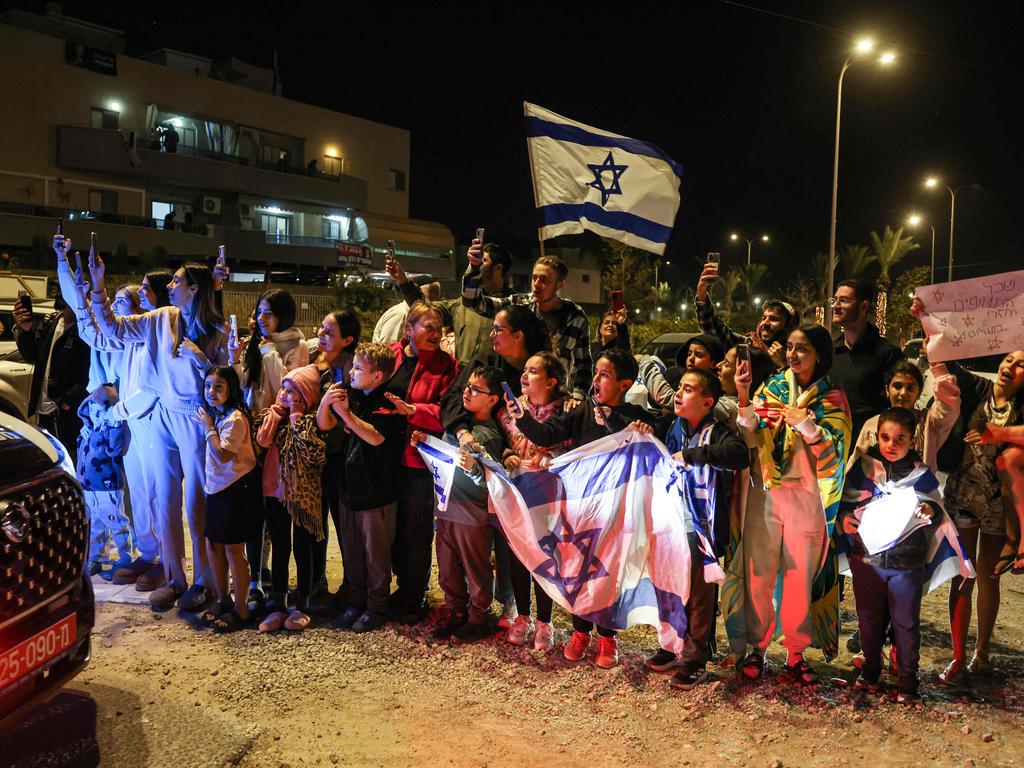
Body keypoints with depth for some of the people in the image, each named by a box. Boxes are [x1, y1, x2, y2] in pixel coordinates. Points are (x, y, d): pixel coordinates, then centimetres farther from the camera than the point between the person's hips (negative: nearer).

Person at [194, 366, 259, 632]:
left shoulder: (235, 418, -16)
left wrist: (208, 427, -13)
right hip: (217, 487, 9)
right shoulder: (216, 415, 12)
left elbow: (222, 455, -23)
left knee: (233, 548, -2)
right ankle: (222, 600, 27)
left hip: (237, 488, -9)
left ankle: (240, 609, 9)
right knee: (213, 545, 12)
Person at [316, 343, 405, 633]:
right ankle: (355, 601, 31)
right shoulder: (351, 395, 5)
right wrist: (325, 402, -14)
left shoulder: (388, 403, -14)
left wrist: (345, 412, -30)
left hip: (376, 492, -7)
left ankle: (377, 606, 21)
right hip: (348, 487, 7)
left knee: (375, 552, 7)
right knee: (350, 550, 17)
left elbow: (375, 437, -27)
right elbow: (324, 425, 5)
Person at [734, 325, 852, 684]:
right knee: (759, 572, 2)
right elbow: (750, 437, -4)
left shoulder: (831, 399, 3)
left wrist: (805, 422, -19)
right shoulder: (772, 387, 6)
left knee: (801, 576, 4)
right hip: (765, 492, 1)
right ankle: (757, 647, 14)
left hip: (806, 496, -1)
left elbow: (832, 452, -7)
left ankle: (796, 653, 17)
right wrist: (744, 398, -17)